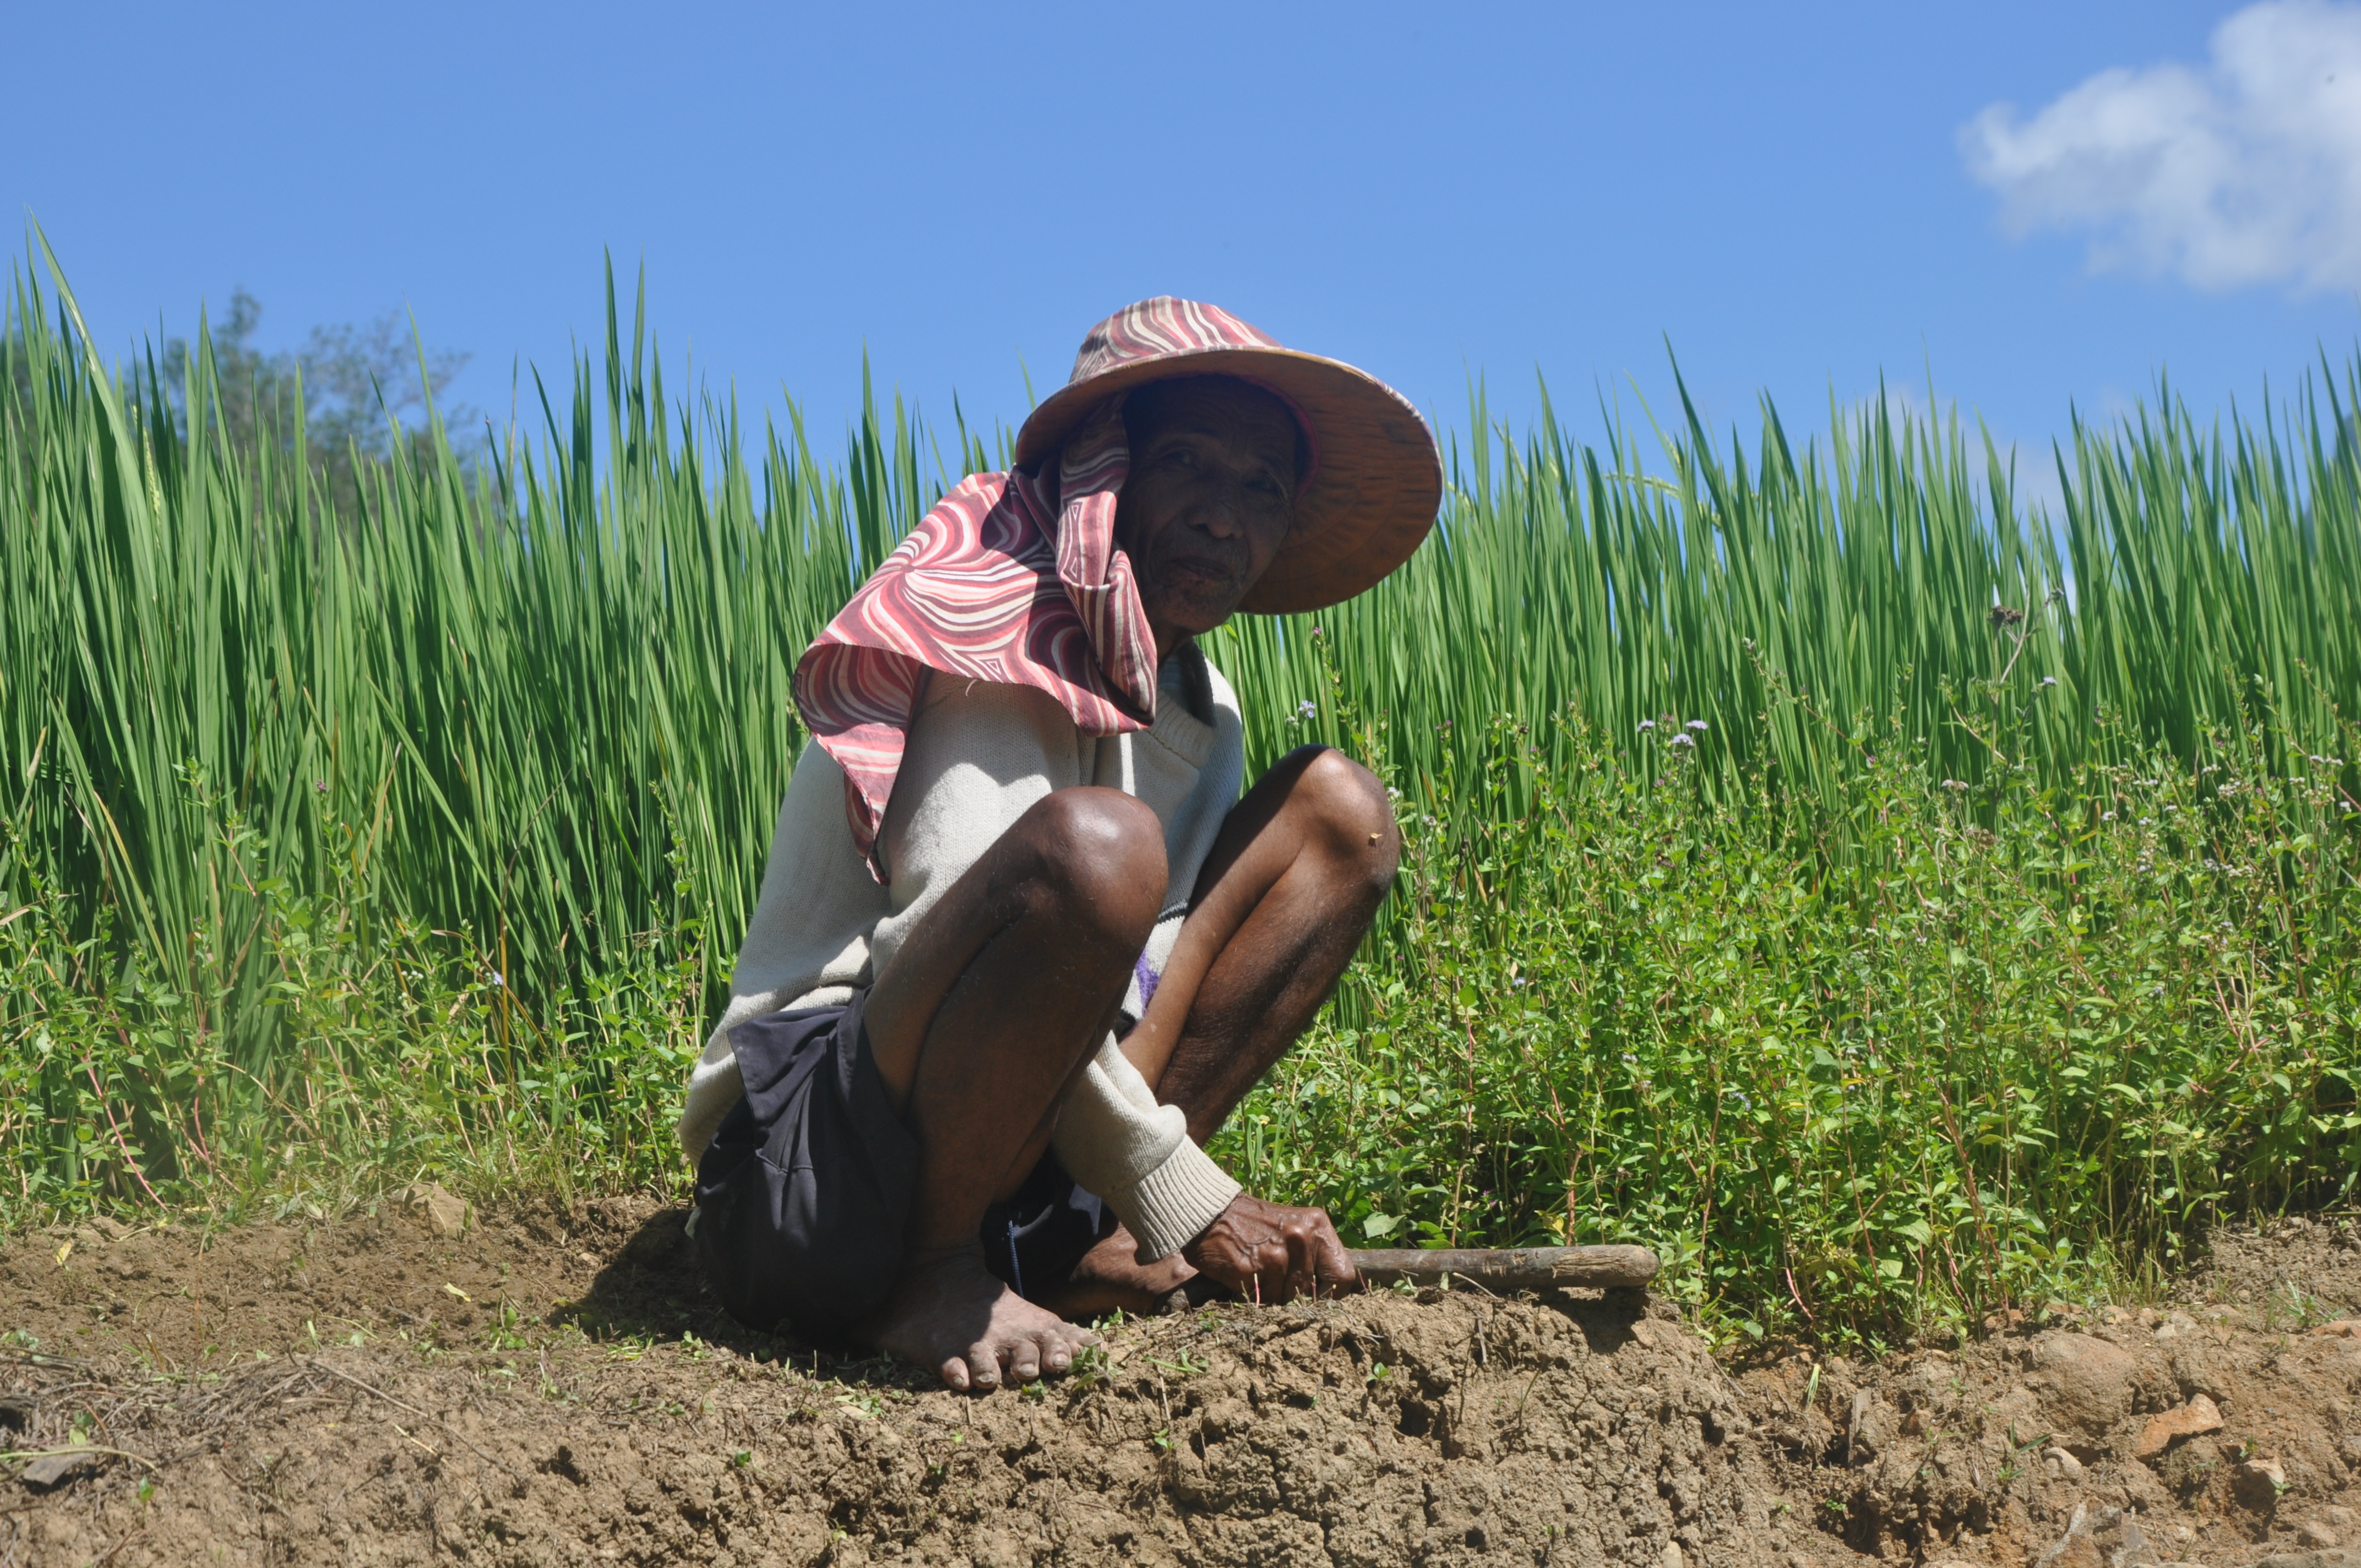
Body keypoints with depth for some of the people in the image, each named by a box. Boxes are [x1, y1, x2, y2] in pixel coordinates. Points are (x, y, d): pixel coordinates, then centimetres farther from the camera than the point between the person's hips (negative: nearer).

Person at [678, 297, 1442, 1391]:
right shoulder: (1004, 611, -9)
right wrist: (1184, 1200, -19)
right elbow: (947, 923, -21)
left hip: (1022, 1173, 8)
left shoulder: (1205, 717, 15)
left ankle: (1079, 1250, -4)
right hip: (807, 1164, -8)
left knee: (1337, 808, 6)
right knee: (1090, 844, -34)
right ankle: (929, 1280, -14)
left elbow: (1139, 986, 7)